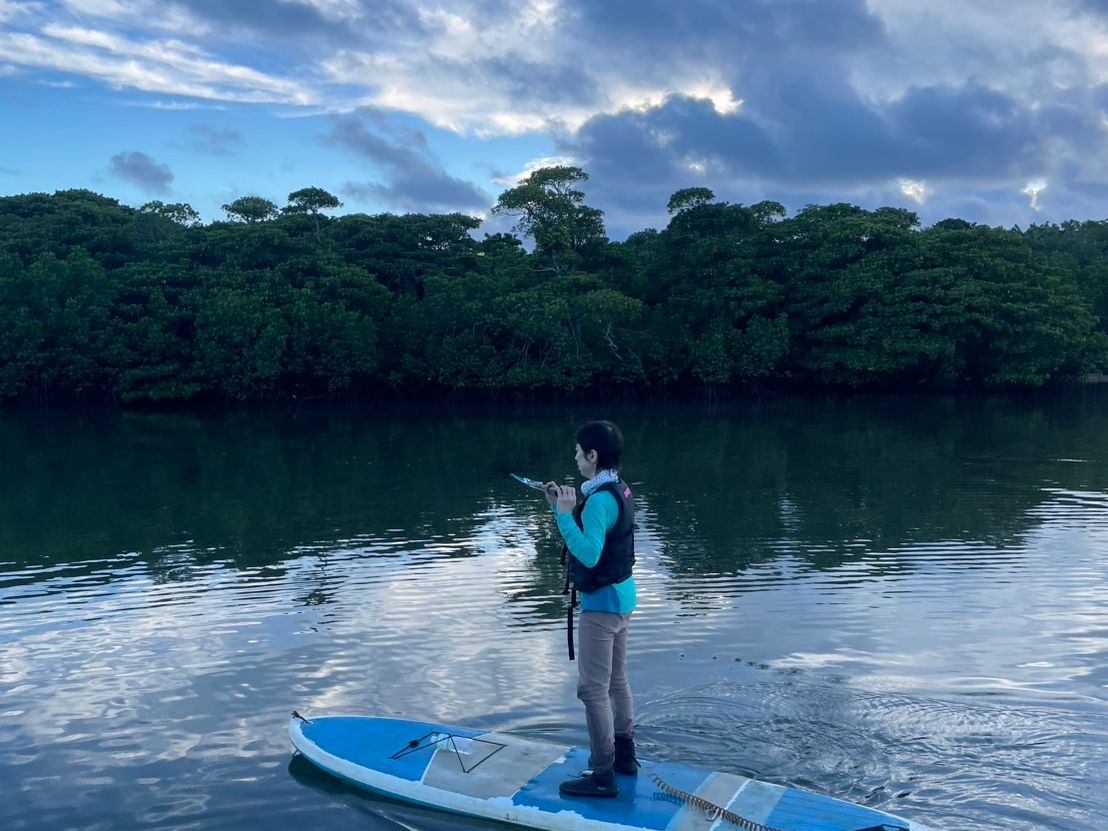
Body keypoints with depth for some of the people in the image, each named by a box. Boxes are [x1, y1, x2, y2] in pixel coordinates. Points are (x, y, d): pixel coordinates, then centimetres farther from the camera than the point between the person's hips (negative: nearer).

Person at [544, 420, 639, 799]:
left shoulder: (600, 500, -23)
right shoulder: (618, 490, 7)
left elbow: (589, 553, -31)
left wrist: (565, 514, -28)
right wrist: (561, 508, 8)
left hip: (601, 602, -10)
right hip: (621, 595, 10)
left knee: (593, 689, -4)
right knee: (616, 680, 20)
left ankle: (602, 775, 1)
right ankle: (624, 754, 32)